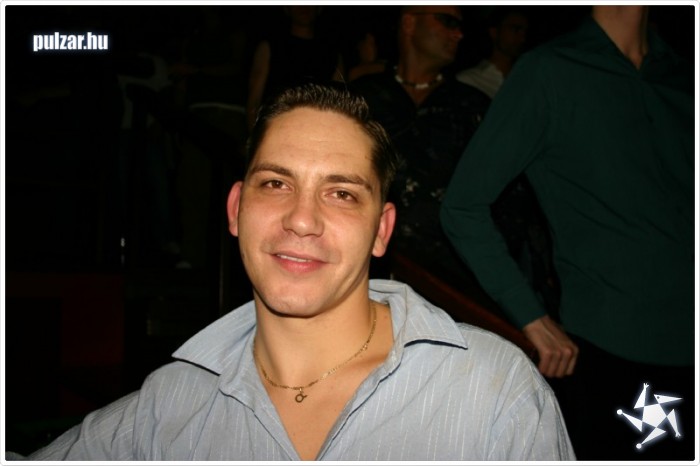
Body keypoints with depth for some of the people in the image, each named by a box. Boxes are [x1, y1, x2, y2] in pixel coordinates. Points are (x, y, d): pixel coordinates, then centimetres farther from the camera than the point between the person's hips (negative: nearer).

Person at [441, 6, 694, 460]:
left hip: (687, 348, 5)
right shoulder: (548, 72, -6)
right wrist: (533, 319, -9)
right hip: (607, 353, -4)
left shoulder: (683, 76, 9)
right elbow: (463, 207, -7)